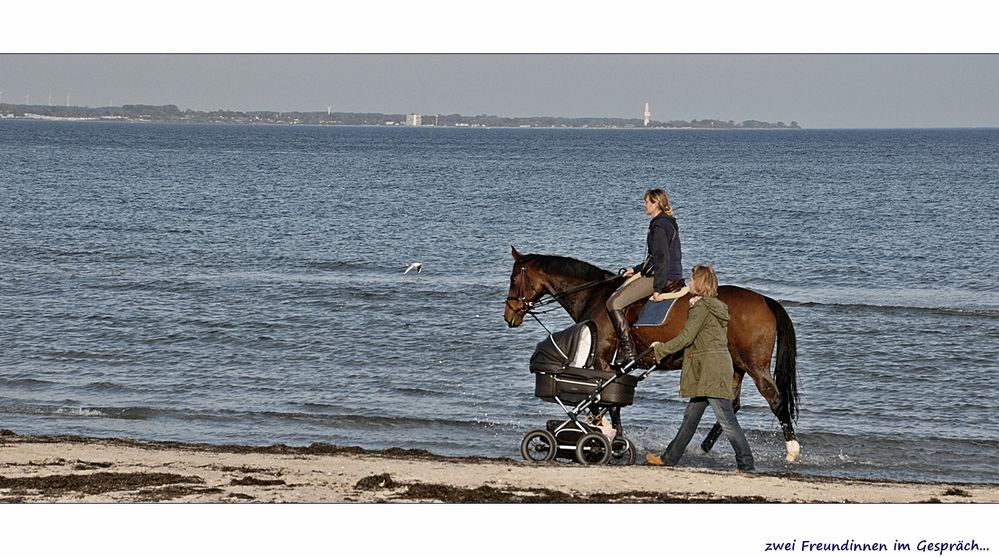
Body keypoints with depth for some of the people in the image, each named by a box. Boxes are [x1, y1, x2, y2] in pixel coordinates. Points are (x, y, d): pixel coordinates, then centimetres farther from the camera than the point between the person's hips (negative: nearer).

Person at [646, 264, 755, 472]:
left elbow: (686, 337, -15)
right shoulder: (716, 307, 16)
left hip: (711, 372, -10)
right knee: (691, 416, 15)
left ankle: (746, 463, -7)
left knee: (726, 420, -8)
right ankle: (670, 458, 21)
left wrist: (660, 349, -2)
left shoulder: (701, 307, -12)